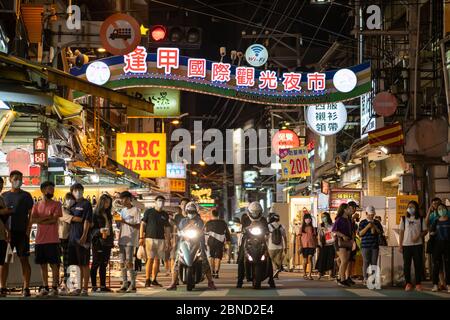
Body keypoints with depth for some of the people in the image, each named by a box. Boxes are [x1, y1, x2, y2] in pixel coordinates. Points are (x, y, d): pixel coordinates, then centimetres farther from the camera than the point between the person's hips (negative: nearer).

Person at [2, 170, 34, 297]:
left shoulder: (26, 195, 5)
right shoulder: (4, 195, 12)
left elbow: (31, 214, 3)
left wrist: (28, 230, -8)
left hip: (21, 232, -2)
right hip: (7, 231, 3)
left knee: (24, 259, -2)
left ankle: (26, 288, -2)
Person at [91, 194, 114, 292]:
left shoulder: (108, 215, 16)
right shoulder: (96, 214, -6)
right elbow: (92, 229, -9)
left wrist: (112, 240, 14)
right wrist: (100, 231, -27)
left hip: (107, 242, 7)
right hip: (98, 242, -7)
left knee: (104, 264, 8)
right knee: (96, 264, -2)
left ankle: (103, 286, 11)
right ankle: (94, 286, 1)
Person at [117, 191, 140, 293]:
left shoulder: (135, 210, -4)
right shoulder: (122, 210, 16)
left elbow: (138, 226, -10)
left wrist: (126, 222, -22)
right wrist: (119, 238, 13)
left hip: (131, 240, -7)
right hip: (122, 240, 7)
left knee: (129, 262, -10)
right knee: (122, 263, 5)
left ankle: (133, 284, -5)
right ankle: (124, 284, 9)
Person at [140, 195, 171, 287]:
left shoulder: (165, 215, 14)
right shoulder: (149, 212, 3)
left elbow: (166, 229, 17)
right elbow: (143, 224, 3)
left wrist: (167, 241, 11)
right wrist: (141, 237, -5)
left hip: (161, 239, 4)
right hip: (150, 238, -4)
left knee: (157, 259, 4)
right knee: (150, 259, -10)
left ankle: (154, 280, 10)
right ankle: (147, 280, -8)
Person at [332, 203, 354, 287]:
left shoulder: (349, 220, 15)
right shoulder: (339, 219, -8)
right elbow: (334, 230, -16)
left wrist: (352, 238, 10)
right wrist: (343, 236, -20)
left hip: (348, 242, 8)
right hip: (341, 241, -8)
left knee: (346, 261, 8)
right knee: (344, 261, -13)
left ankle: (340, 278, 16)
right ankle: (342, 279, -10)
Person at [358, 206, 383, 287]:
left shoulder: (377, 223, 11)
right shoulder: (363, 222, 3)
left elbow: (381, 232, 7)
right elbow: (360, 233, -4)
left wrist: (375, 227, -8)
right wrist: (367, 227, -15)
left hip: (375, 246, 3)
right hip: (365, 246, -3)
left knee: (374, 263, 2)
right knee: (366, 262, -3)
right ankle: (366, 279, 0)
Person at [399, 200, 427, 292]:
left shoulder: (420, 219, 6)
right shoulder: (404, 219, 9)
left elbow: (425, 231, 7)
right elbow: (401, 232, 8)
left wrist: (418, 236, -13)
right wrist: (400, 245, 3)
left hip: (417, 244, -1)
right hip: (406, 245, 1)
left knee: (418, 264, 0)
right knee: (406, 264, 1)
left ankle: (418, 284, 7)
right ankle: (408, 283, 9)